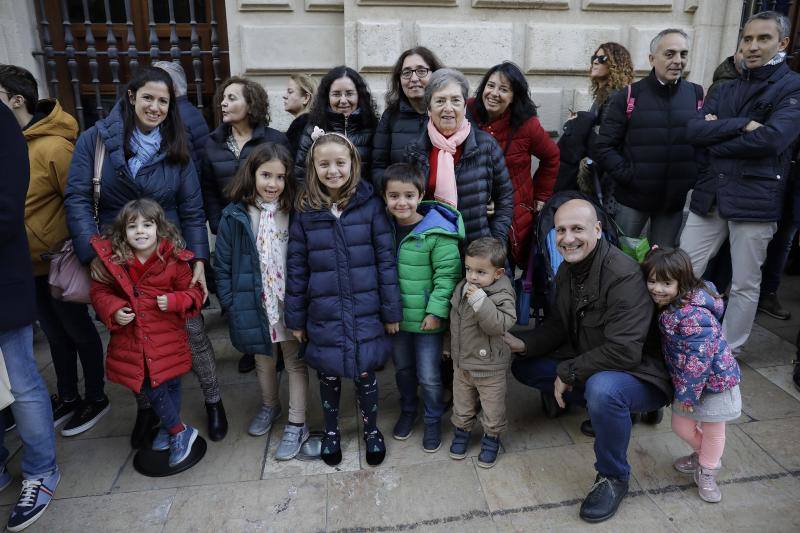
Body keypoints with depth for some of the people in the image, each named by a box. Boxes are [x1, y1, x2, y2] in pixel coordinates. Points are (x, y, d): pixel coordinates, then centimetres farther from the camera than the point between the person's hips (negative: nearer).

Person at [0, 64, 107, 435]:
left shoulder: (52, 146, -21)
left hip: (56, 262, -7)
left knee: (79, 331, 10)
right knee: (55, 334, 20)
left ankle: (96, 398, 28)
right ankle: (67, 398, 36)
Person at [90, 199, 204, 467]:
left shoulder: (174, 259, -10)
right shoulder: (112, 258, -4)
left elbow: (194, 291, -2)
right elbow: (100, 290, 6)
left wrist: (175, 301, -20)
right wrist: (113, 311, -11)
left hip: (168, 339, -2)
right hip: (131, 339, 2)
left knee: (171, 383, 10)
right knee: (151, 387, 6)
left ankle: (169, 428, 34)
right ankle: (180, 431, 26)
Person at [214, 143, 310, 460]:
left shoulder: (294, 213, -9)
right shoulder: (235, 216, -7)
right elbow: (222, 262, -2)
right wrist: (230, 301, -6)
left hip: (290, 303, -1)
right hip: (254, 303, 2)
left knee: (295, 361, 9)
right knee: (263, 359, 22)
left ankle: (296, 425, 24)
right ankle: (269, 405, 47)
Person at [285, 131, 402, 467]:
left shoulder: (370, 205, -6)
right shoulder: (305, 211, -2)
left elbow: (386, 259, -4)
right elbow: (296, 267, 2)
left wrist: (392, 310, -4)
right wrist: (295, 318, 5)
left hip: (365, 312, -1)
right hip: (324, 314, 1)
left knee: (365, 373, 9)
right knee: (328, 374, 14)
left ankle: (371, 429, 37)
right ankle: (331, 431, 41)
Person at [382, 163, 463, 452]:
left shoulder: (436, 232, -19)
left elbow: (447, 275, -16)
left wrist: (436, 311, -18)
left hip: (426, 318, -5)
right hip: (394, 316, 5)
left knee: (429, 376, 9)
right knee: (402, 368, 23)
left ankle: (433, 420, 33)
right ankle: (408, 411, 46)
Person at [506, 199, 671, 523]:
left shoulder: (624, 275, -27)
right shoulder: (566, 270, -1)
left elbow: (624, 352, -31)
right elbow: (560, 325, 9)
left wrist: (568, 372, -22)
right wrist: (524, 344, -9)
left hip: (639, 374, -8)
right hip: (589, 365, 8)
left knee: (602, 389, -40)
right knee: (523, 366, 4)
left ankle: (614, 478, -11)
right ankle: (602, 408, 12)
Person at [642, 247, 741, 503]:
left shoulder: (693, 314, -33)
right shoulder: (668, 306, -7)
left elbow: (699, 357, -30)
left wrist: (687, 393, -21)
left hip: (713, 381, -7)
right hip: (686, 381, 7)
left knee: (712, 431, 15)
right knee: (681, 426, 18)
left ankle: (707, 472, 38)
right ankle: (701, 454, 47)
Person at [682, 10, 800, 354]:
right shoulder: (726, 90, 16)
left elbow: (770, 138, -17)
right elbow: (693, 130, -1)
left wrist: (715, 138, -5)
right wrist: (741, 125, -14)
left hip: (755, 199, -4)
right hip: (709, 195, 5)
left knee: (745, 284, 7)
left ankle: (728, 353, 22)